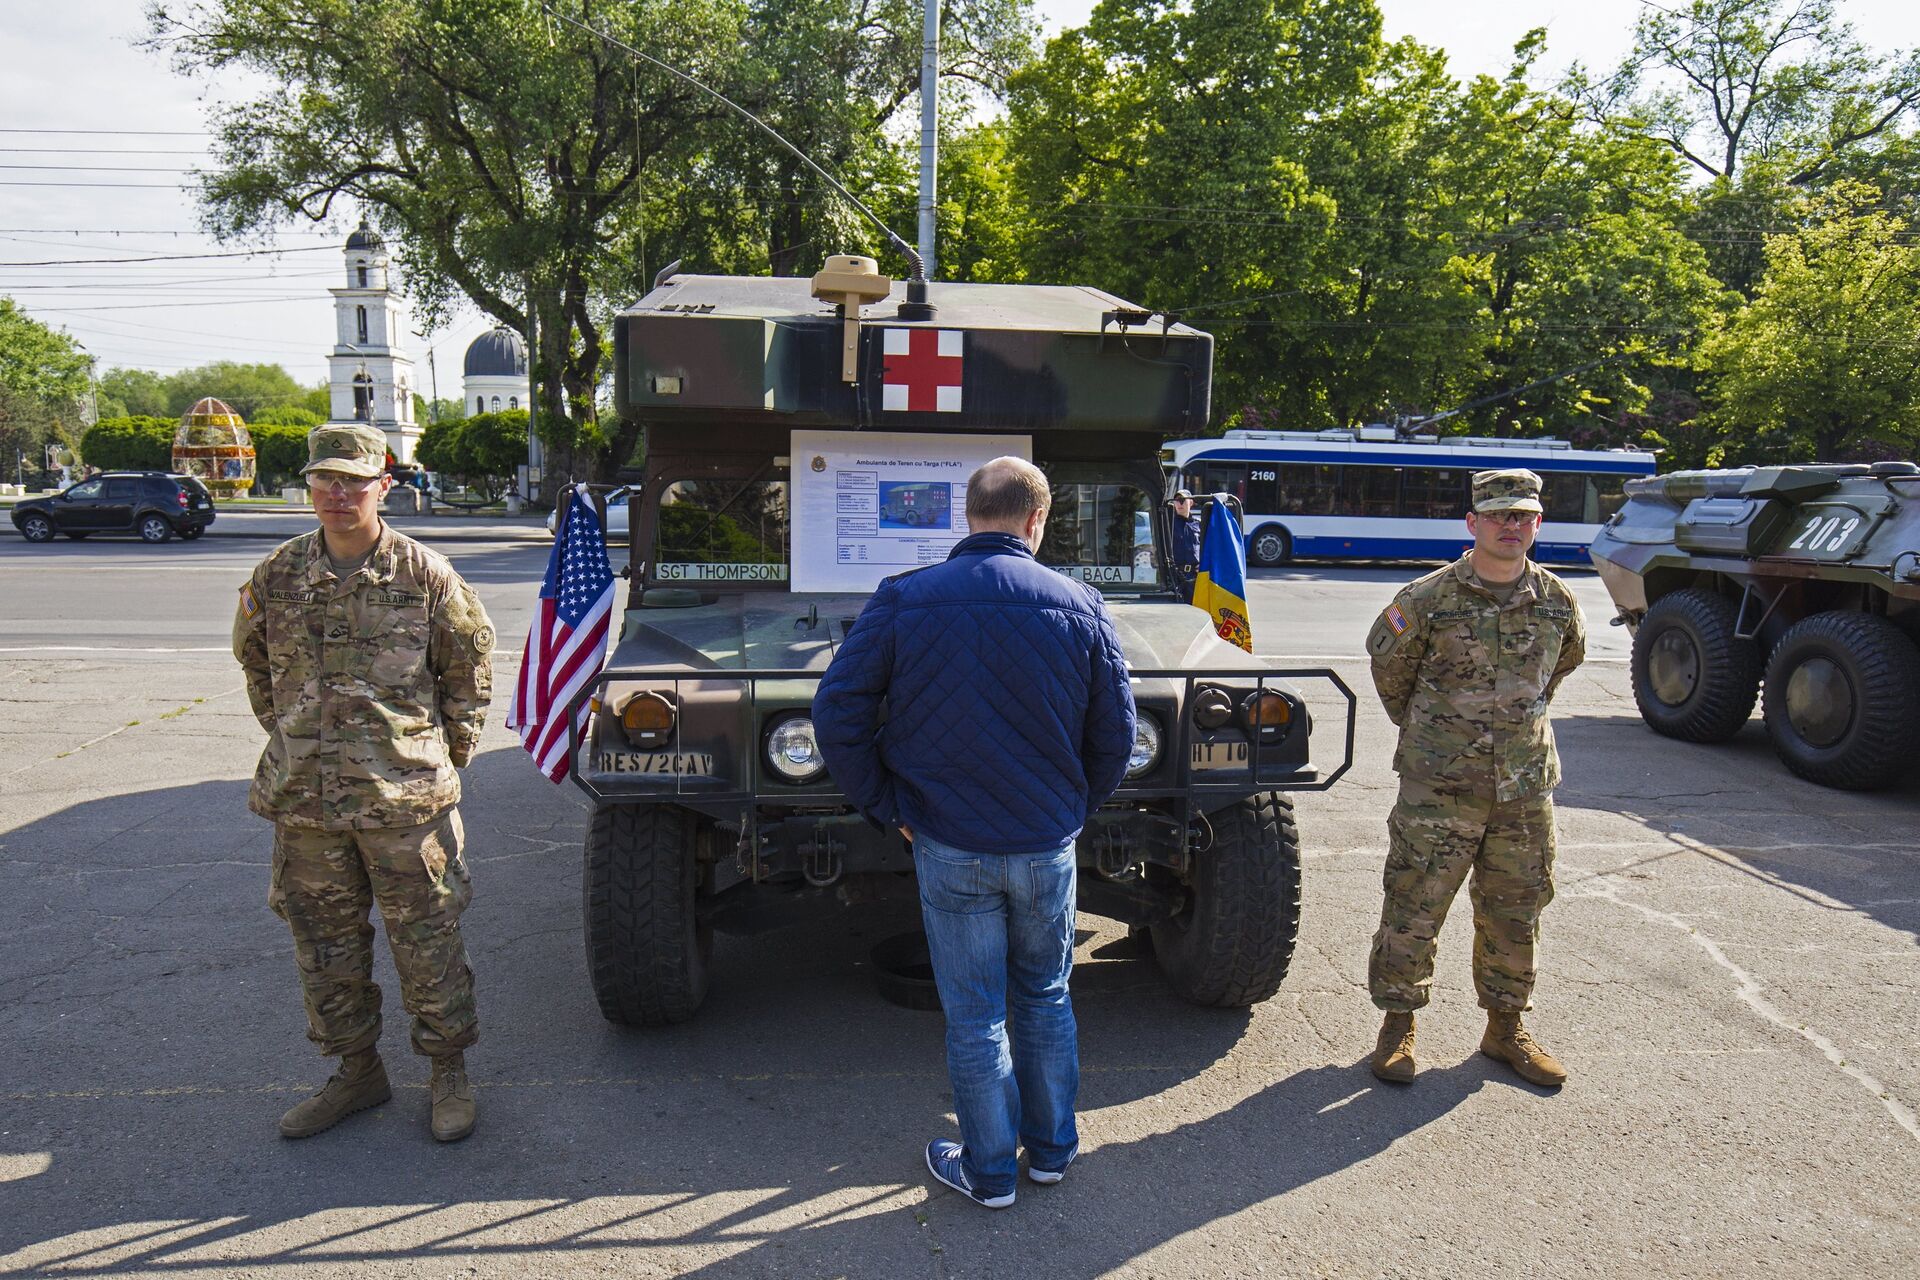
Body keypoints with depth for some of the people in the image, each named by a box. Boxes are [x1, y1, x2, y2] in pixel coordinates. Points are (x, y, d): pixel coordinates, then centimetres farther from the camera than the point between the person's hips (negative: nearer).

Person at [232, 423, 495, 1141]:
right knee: (323, 941, 14)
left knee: (426, 938, 5)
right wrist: (292, 737, 15)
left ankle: (449, 1073, 21)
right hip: (302, 798, 4)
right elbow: (254, 661, 19)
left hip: (405, 795, -3)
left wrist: (449, 750, 6)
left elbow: (469, 663, 6)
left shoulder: (425, 575, -5)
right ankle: (356, 1071, 31)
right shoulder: (277, 576, 3)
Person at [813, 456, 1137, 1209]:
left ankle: (989, 1172, 26)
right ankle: (1051, 1150, 36)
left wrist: (887, 807, 1)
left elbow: (837, 716, -8)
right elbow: (1115, 737, 0)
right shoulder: (1079, 606, -4)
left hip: (950, 845, -2)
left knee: (973, 1015, 12)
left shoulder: (903, 601, -8)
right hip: (1049, 844, 2)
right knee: (1045, 998, 22)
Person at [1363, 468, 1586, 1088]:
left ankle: (1505, 1027, 29)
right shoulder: (1428, 599, -9)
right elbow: (1386, 661, 7)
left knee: (1515, 915, 13)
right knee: (1413, 908, 0)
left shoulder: (1557, 602, 2)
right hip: (1438, 783, -3)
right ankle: (1398, 1025, 16)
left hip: (1525, 785, 4)